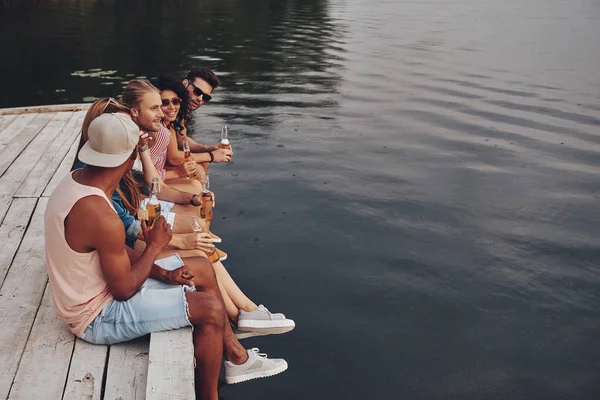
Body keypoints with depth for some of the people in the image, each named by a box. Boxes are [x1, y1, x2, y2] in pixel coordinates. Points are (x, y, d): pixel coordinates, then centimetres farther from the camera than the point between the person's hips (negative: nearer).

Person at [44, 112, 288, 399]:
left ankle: (236, 358, 25)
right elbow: (123, 290, -23)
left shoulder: (76, 180, -3)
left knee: (202, 269, 12)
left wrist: (163, 273, -2)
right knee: (210, 309, -13)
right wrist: (155, 246, -10)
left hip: (96, 288, 10)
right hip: (97, 316, -10)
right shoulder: (101, 216, -34)